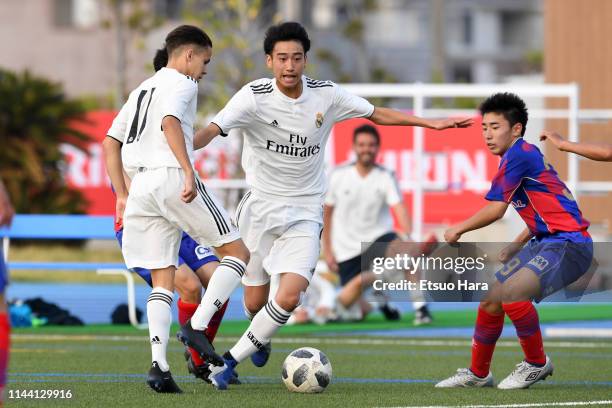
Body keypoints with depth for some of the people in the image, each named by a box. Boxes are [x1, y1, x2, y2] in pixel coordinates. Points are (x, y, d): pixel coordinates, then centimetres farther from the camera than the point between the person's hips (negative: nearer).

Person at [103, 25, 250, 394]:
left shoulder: (142, 90, 27)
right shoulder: (182, 84, 2)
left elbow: (111, 141, 22)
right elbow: (170, 123, -18)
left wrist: (122, 195, 22)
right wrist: (188, 170, -26)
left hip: (140, 186, 8)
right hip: (172, 177, -8)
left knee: (163, 281, 6)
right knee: (237, 251, 4)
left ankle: (159, 365, -10)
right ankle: (198, 327, -12)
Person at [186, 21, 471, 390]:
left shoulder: (326, 95, -6)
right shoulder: (255, 97, -15)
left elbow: (378, 114, 8)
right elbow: (213, 130, -27)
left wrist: (432, 123, 4)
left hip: (305, 215, 1)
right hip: (260, 208, -1)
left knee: (289, 297, -19)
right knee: (255, 302, 7)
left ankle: (231, 360, -3)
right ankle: (260, 339, 45)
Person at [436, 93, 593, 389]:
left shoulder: (519, 155, -14)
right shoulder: (523, 155, 16)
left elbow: (495, 210, -15)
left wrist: (458, 230, 1)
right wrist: (516, 246, 27)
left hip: (569, 244, -11)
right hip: (545, 241, 11)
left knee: (511, 292, -30)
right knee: (491, 299, 13)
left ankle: (537, 364, -9)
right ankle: (478, 373, 31)